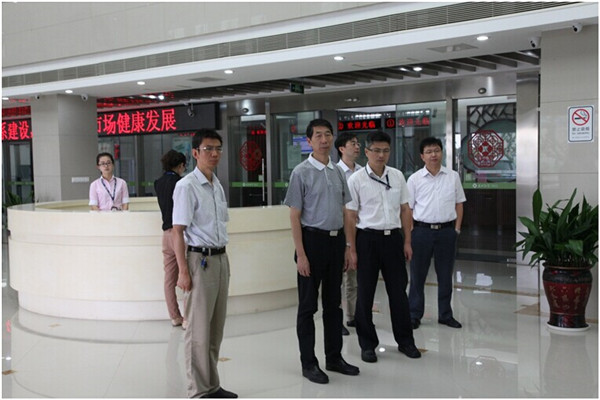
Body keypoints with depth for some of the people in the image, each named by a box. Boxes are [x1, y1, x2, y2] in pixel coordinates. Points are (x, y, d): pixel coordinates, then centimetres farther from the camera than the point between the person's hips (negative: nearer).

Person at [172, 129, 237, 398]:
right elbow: (177, 231, -14)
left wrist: (223, 261, 17)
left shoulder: (217, 185, 12)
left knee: (216, 327, 14)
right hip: (200, 260, -8)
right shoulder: (186, 186, -12)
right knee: (199, 330, 0)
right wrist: (183, 272, -18)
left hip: (220, 258, 8)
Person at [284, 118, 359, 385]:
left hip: (336, 240, 6)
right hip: (313, 239, -6)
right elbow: (295, 216, -10)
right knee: (308, 305, 4)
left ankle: (334, 358, 28)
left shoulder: (338, 172, 9)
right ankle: (308, 363, 16)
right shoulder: (302, 172, -8)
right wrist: (301, 254, -15)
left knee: (333, 303, 15)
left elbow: (344, 212, 14)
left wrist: (348, 246, 10)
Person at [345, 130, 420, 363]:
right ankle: (368, 345, 20)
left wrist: (407, 241, 7)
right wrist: (351, 249, -8)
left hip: (393, 238, 3)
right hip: (368, 239, -3)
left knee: (398, 291, 10)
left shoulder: (397, 176, 6)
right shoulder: (356, 180, -6)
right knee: (365, 294, 6)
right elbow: (350, 217, -6)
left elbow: (405, 210, 10)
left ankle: (405, 341, 25)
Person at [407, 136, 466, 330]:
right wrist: (410, 232, -4)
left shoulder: (453, 176, 4)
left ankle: (445, 315, 22)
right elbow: (407, 207, 3)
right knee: (417, 275, 5)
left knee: (445, 275, 10)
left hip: (446, 230, 1)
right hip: (422, 230, -1)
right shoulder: (415, 179, 0)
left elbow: (459, 204, 10)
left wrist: (457, 228, 3)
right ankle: (414, 315, 14)